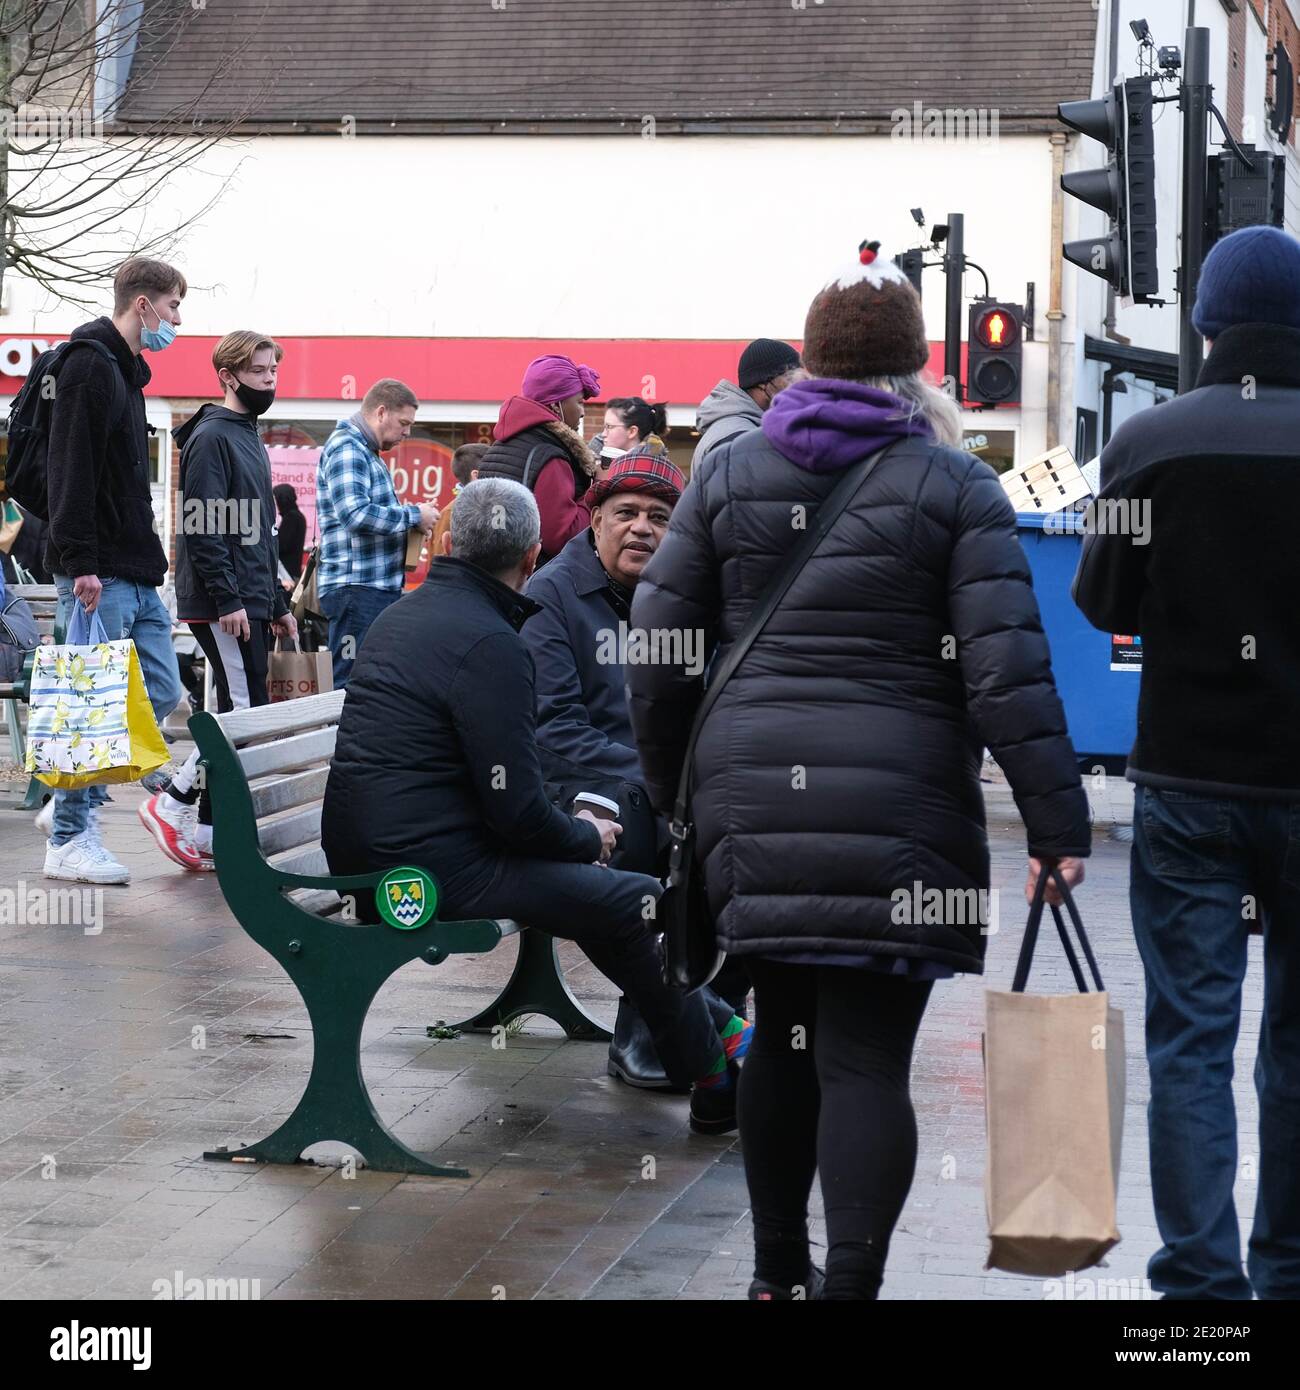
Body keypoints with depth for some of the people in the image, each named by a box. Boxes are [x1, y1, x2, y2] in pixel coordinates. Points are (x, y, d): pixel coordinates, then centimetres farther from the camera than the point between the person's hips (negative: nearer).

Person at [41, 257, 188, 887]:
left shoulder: (128, 371, 20)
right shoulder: (91, 365, -11)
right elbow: (73, 469, -19)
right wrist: (81, 564, -24)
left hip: (138, 575, 10)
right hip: (99, 575, -10)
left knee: (161, 693, 8)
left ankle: (71, 805, 16)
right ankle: (68, 840, -1)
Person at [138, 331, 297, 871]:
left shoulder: (250, 440, 21)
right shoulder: (211, 437, -10)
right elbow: (202, 527, -18)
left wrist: (277, 603, 22)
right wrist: (228, 599, -22)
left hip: (250, 604, 10)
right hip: (223, 606, -10)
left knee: (238, 714, 8)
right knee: (248, 712, -12)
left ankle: (208, 831, 11)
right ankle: (172, 803, -4)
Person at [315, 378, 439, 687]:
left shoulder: (367, 453, 21)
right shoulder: (346, 448, -11)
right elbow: (355, 515, -23)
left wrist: (410, 517, 14)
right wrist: (414, 515, -12)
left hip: (379, 587, 10)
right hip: (356, 588, -10)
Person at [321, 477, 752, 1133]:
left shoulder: (401, 614, 13)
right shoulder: (490, 645, -16)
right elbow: (517, 811, -19)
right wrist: (587, 837, 2)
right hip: (428, 869, -10)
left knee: (590, 882, 22)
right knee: (639, 903, -8)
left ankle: (711, 1029, 27)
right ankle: (714, 1079, 4)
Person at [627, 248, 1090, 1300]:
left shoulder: (729, 474, 8)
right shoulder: (954, 485, -2)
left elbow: (656, 652, 8)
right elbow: (1006, 671, -9)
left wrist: (671, 786, 21)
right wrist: (1058, 823, -7)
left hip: (753, 798, 4)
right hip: (896, 808, -4)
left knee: (783, 1031, 18)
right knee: (868, 1056, -4)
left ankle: (777, 1272, 29)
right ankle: (851, 1284, -9)